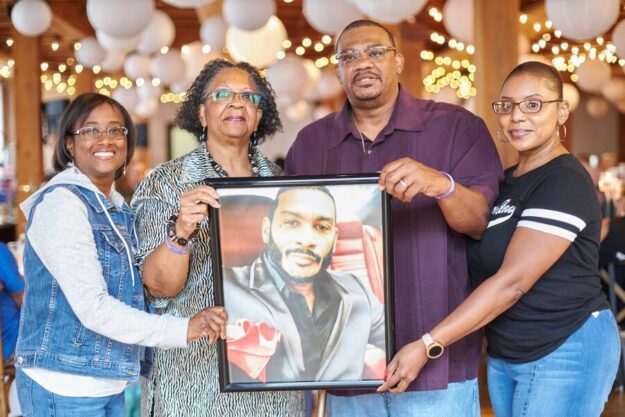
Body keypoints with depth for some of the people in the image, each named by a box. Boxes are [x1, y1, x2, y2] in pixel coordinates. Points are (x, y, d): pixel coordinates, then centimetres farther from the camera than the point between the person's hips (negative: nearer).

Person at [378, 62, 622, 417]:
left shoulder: (565, 182, -15)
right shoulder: (503, 182, 12)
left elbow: (513, 281, -23)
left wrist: (427, 345, -25)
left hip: (566, 354, -8)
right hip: (504, 355, 8)